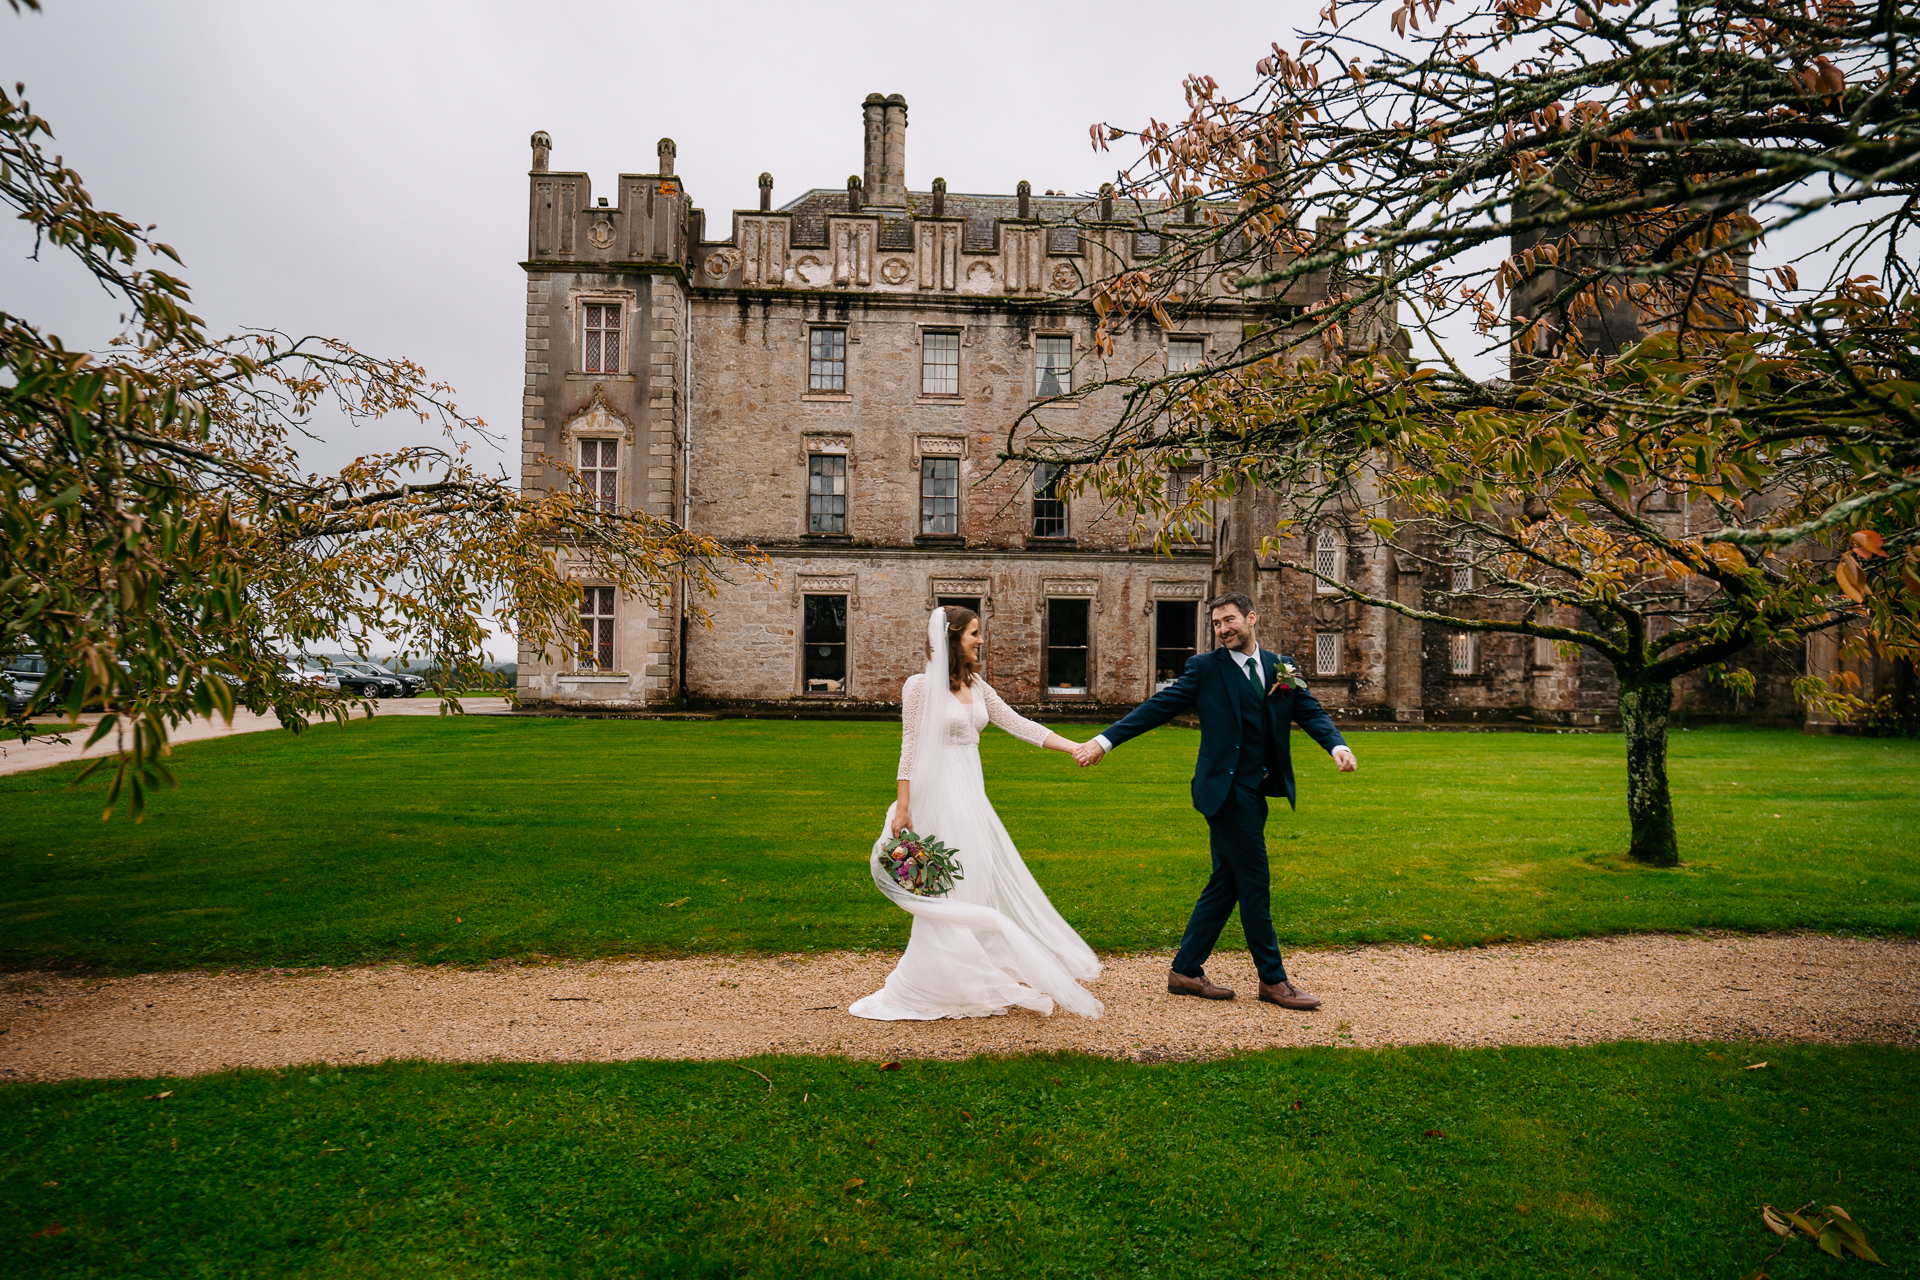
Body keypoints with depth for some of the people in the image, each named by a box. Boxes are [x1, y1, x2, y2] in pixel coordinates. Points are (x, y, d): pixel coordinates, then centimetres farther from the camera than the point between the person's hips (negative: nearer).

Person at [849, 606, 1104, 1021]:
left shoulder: (975, 685, 10)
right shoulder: (921, 685, -9)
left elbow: (1017, 724, 8)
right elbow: (910, 749, -10)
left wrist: (1075, 747, 1)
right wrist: (902, 809, -13)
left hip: (971, 793, 7)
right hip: (939, 796, -7)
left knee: (981, 883, 10)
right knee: (945, 895, -1)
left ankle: (978, 981, 23)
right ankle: (935, 987, 14)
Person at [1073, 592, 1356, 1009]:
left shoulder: (1282, 668, 12)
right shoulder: (1205, 668, -1)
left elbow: (1311, 713, 6)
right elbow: (1157, 707, -4)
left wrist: (1338, 746, -15)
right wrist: (1104, 740, -11)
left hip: (1256, 793, 6)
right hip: (1226, 789, -6)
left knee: (1226, 883, 11)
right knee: (1254, 883, -3)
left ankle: (1185, 970, 21)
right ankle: (1273, 979, 11)